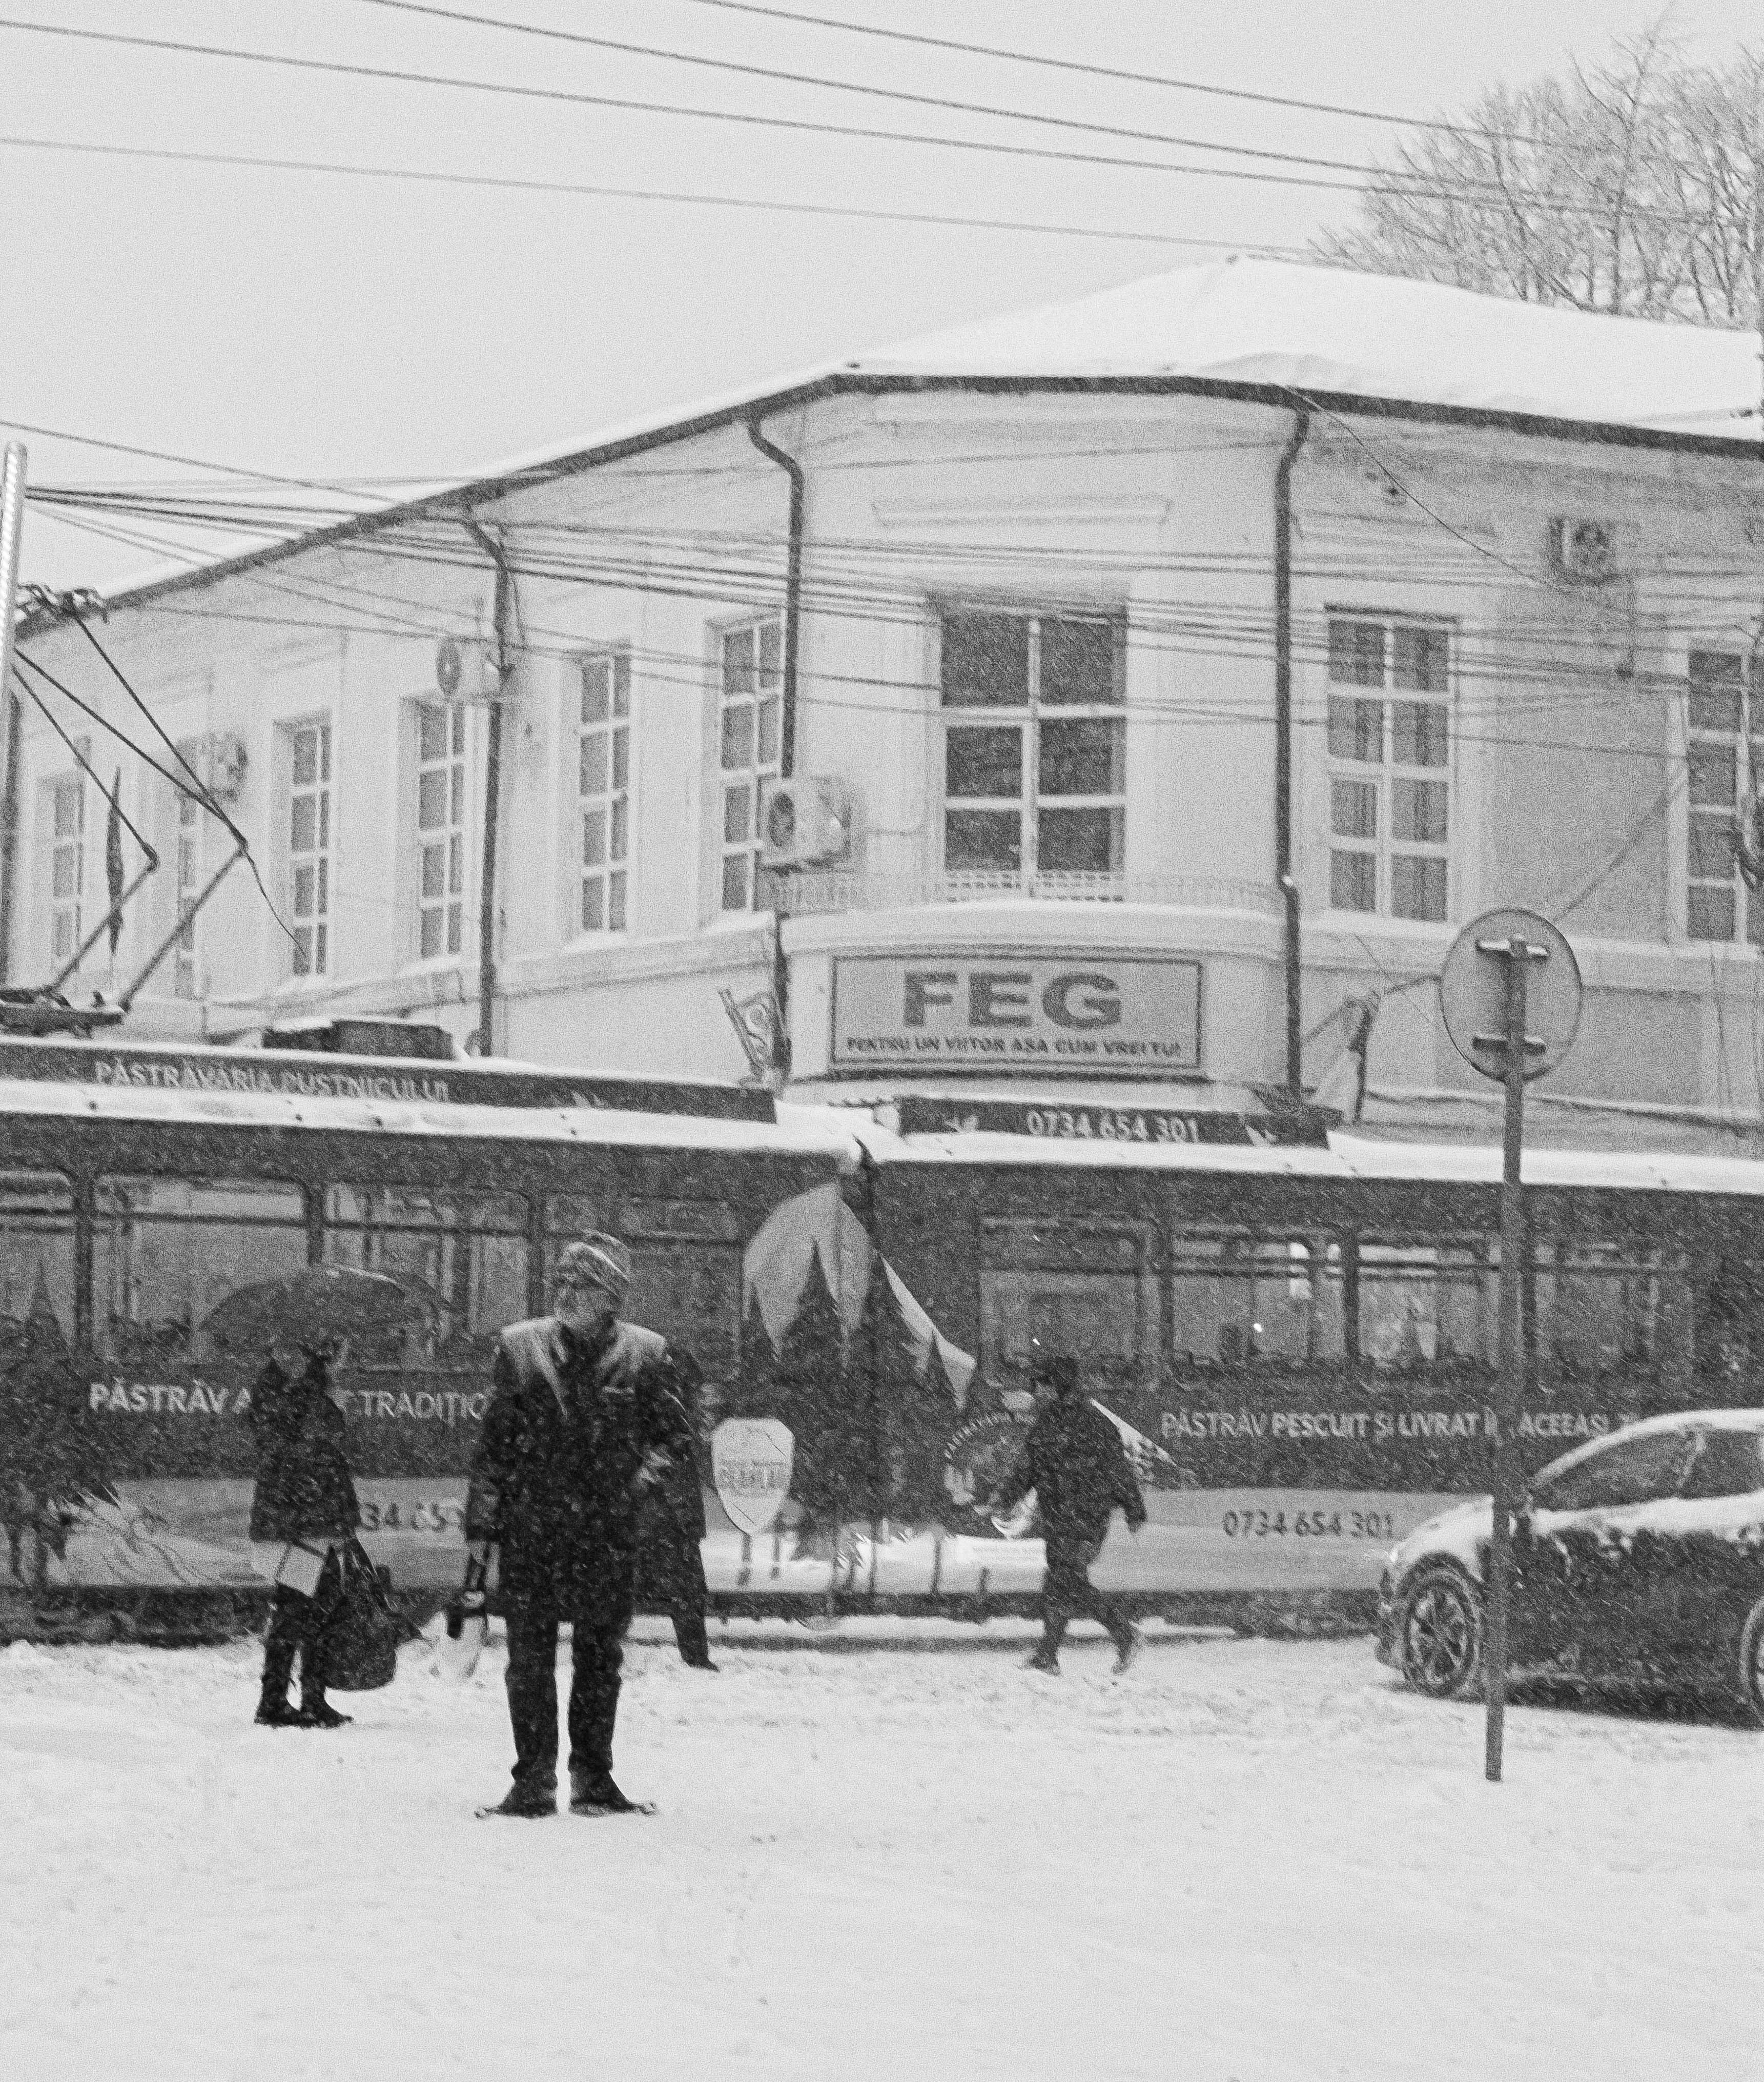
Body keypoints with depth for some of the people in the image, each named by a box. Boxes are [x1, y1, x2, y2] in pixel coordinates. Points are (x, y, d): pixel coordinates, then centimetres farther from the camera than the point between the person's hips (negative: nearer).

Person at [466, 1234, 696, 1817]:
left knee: (601, 1656, 6)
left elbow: (676, 1437, 9)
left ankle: (594, 1778, 16)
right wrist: (481, 1522, 3)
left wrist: (641, 1477, -8)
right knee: (530, 1657, -1)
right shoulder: (520, 1348, 4)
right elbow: (494, 1441, 7)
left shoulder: (643, 1354, 1)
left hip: (608, 1530, 0)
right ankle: (533, 1780, 6)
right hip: (530, 1528, 0)